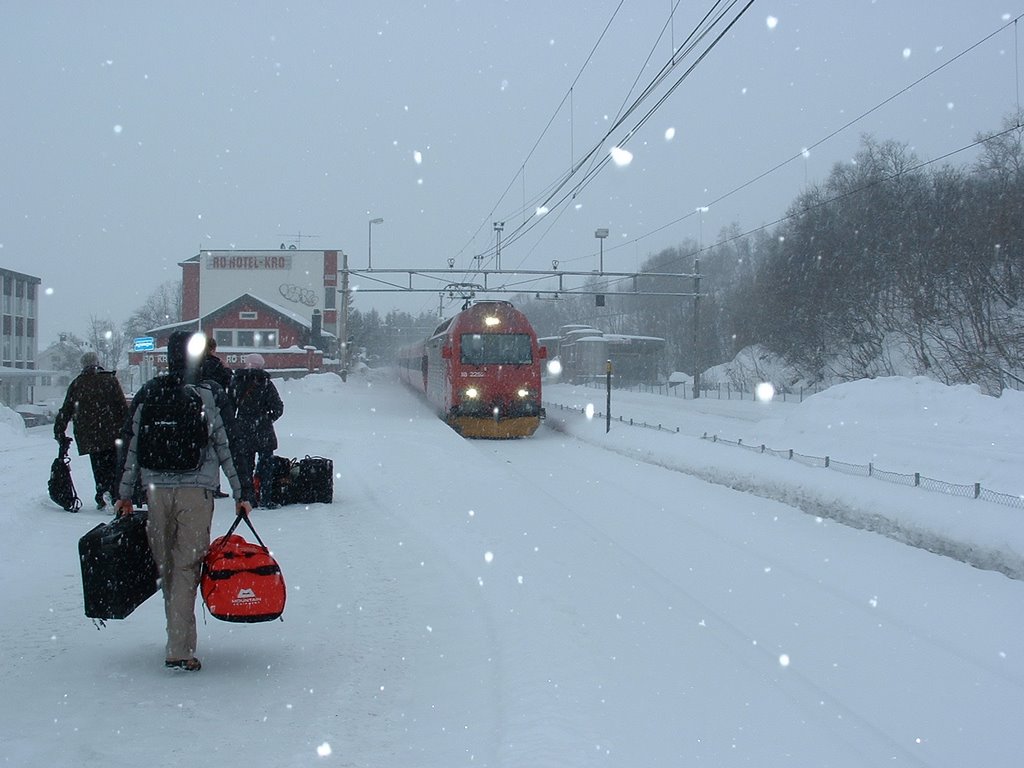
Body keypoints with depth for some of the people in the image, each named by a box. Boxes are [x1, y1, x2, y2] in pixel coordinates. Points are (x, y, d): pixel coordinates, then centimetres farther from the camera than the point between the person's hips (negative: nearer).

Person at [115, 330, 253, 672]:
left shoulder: (147, 394, 6)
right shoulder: (210, 393, -3)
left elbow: (131, 446, 9)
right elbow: (228, 446, -3)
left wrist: (125, 494, 17)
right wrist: (242, 493, 4)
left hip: (156, 489, 3)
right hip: (196, 490, -3)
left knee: (166, 567, 15)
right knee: (186, 567, -3)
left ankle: (179, 637, 26)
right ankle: (179, 650, -8)